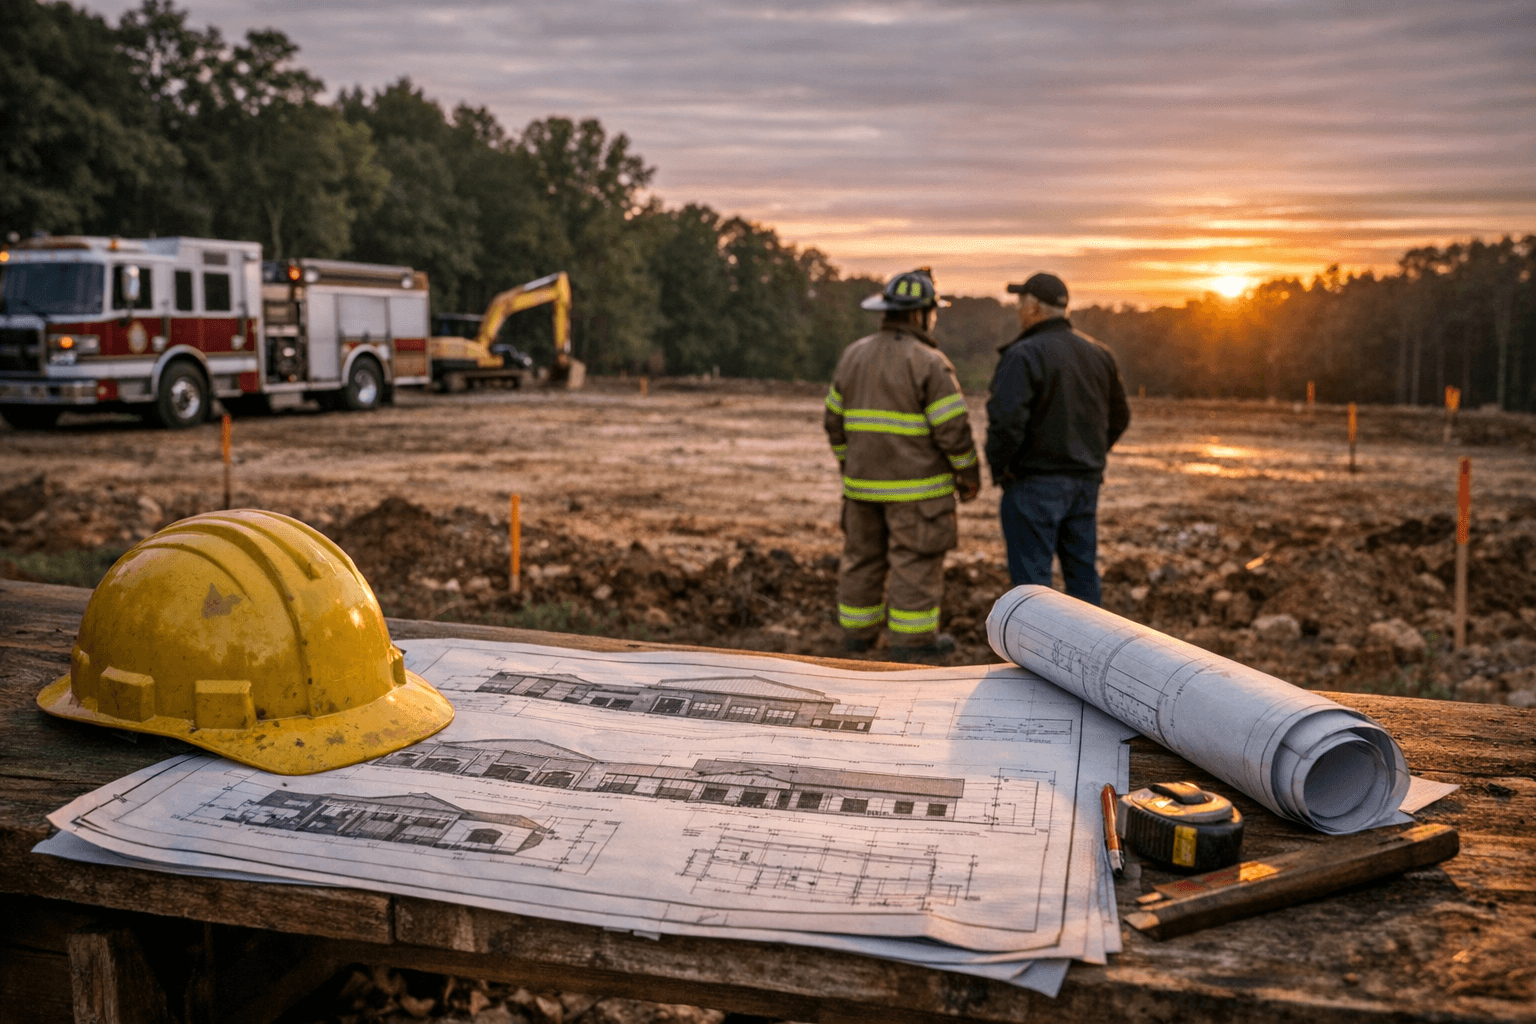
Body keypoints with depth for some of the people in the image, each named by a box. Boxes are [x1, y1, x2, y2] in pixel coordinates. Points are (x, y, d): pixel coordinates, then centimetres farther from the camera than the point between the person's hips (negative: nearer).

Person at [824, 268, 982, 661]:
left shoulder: (854, 355, 5)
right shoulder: (929, 362, -14)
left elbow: (836, 419, 10)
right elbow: (953, 429, -15)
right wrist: (970, 476, -3)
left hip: (864, 481, 6)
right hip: (915, 487, -6)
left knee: (863, 556, 14)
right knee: (915, 562, 2)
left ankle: (857, 631, 21)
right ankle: (913, 639, 8)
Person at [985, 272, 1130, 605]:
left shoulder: (1023, 355, -15)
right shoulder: (1097, 353, 10)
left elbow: (1006, 420, -24)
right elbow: (1119, 417, 16)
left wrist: (998, 468, -9)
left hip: (1034, 482, -7)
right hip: (1086, 481, 7)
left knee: (1031, 577, 0)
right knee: (1083, 571, 15)